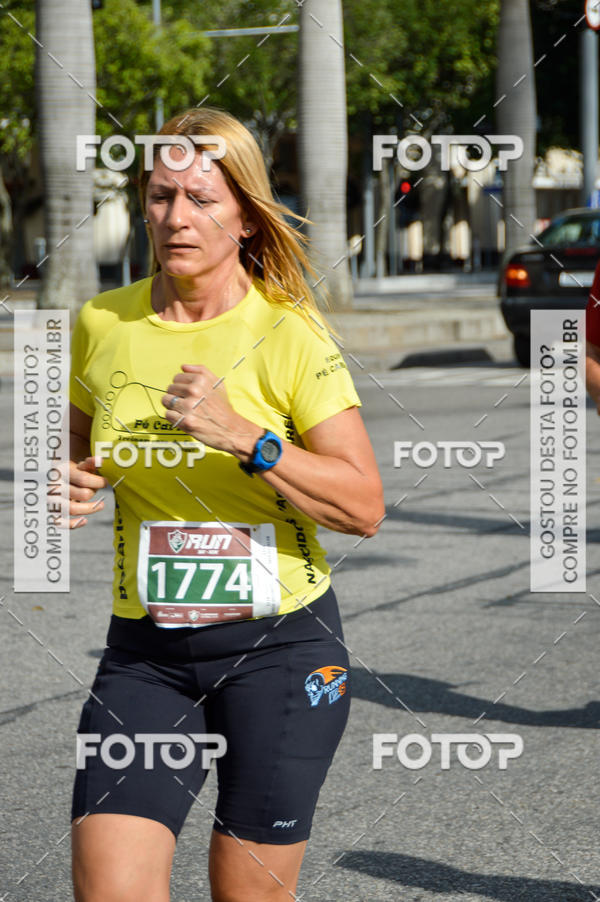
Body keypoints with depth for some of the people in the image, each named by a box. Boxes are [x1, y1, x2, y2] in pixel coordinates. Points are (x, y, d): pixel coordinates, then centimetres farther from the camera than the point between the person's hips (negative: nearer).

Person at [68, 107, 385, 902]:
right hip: (143, 650, 3)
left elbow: (365, 506, -13)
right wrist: (69, 484, -3)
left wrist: (243, 438, -24)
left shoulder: (288, 334, -8)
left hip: (280, 643, -3)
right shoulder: (101, 325, 3)